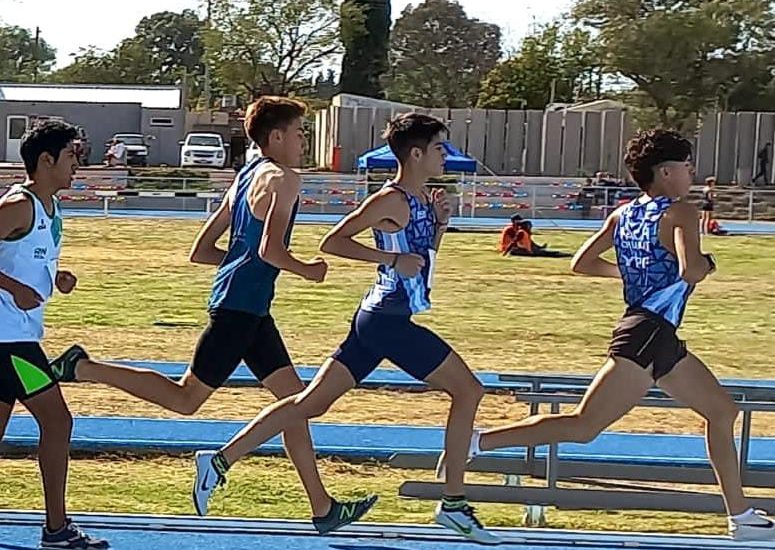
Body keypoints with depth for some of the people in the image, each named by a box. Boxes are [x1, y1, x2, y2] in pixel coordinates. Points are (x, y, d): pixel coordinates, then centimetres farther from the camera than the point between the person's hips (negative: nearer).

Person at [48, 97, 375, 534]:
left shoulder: (246, 178, 19)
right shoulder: (283, 179, -9)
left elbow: (200, 251, 19)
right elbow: (270, 250, -22)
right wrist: (308, 270, -6)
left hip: (248, 309, 10)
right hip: (242, 306, -10)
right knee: (185, 398, -5)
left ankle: (323, 509, 12)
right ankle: (83, 368, -2)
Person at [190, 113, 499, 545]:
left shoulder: (421, 200, 15)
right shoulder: (392, 200, -13)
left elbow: (424, 257, 28)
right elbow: (333, 242, -17)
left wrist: (440, 223, 10)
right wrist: (393, 259, -21)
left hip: (380, 318, 9)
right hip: (388, 320, -9)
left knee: (312, 402, 7)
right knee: (468, 389, -2)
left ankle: (221, 461, 6)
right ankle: (454, 503, 1)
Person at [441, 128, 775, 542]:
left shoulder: (623, 215, 14)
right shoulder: (680, 213, -8)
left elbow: (581, 263, 13)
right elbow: (690, 271, -24)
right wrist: (707, 263, -3)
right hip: (648, 335, -10)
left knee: (722, 411, 18)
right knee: (583, 427, -11)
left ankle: (741, 518, 22)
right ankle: (475, 443, -13)